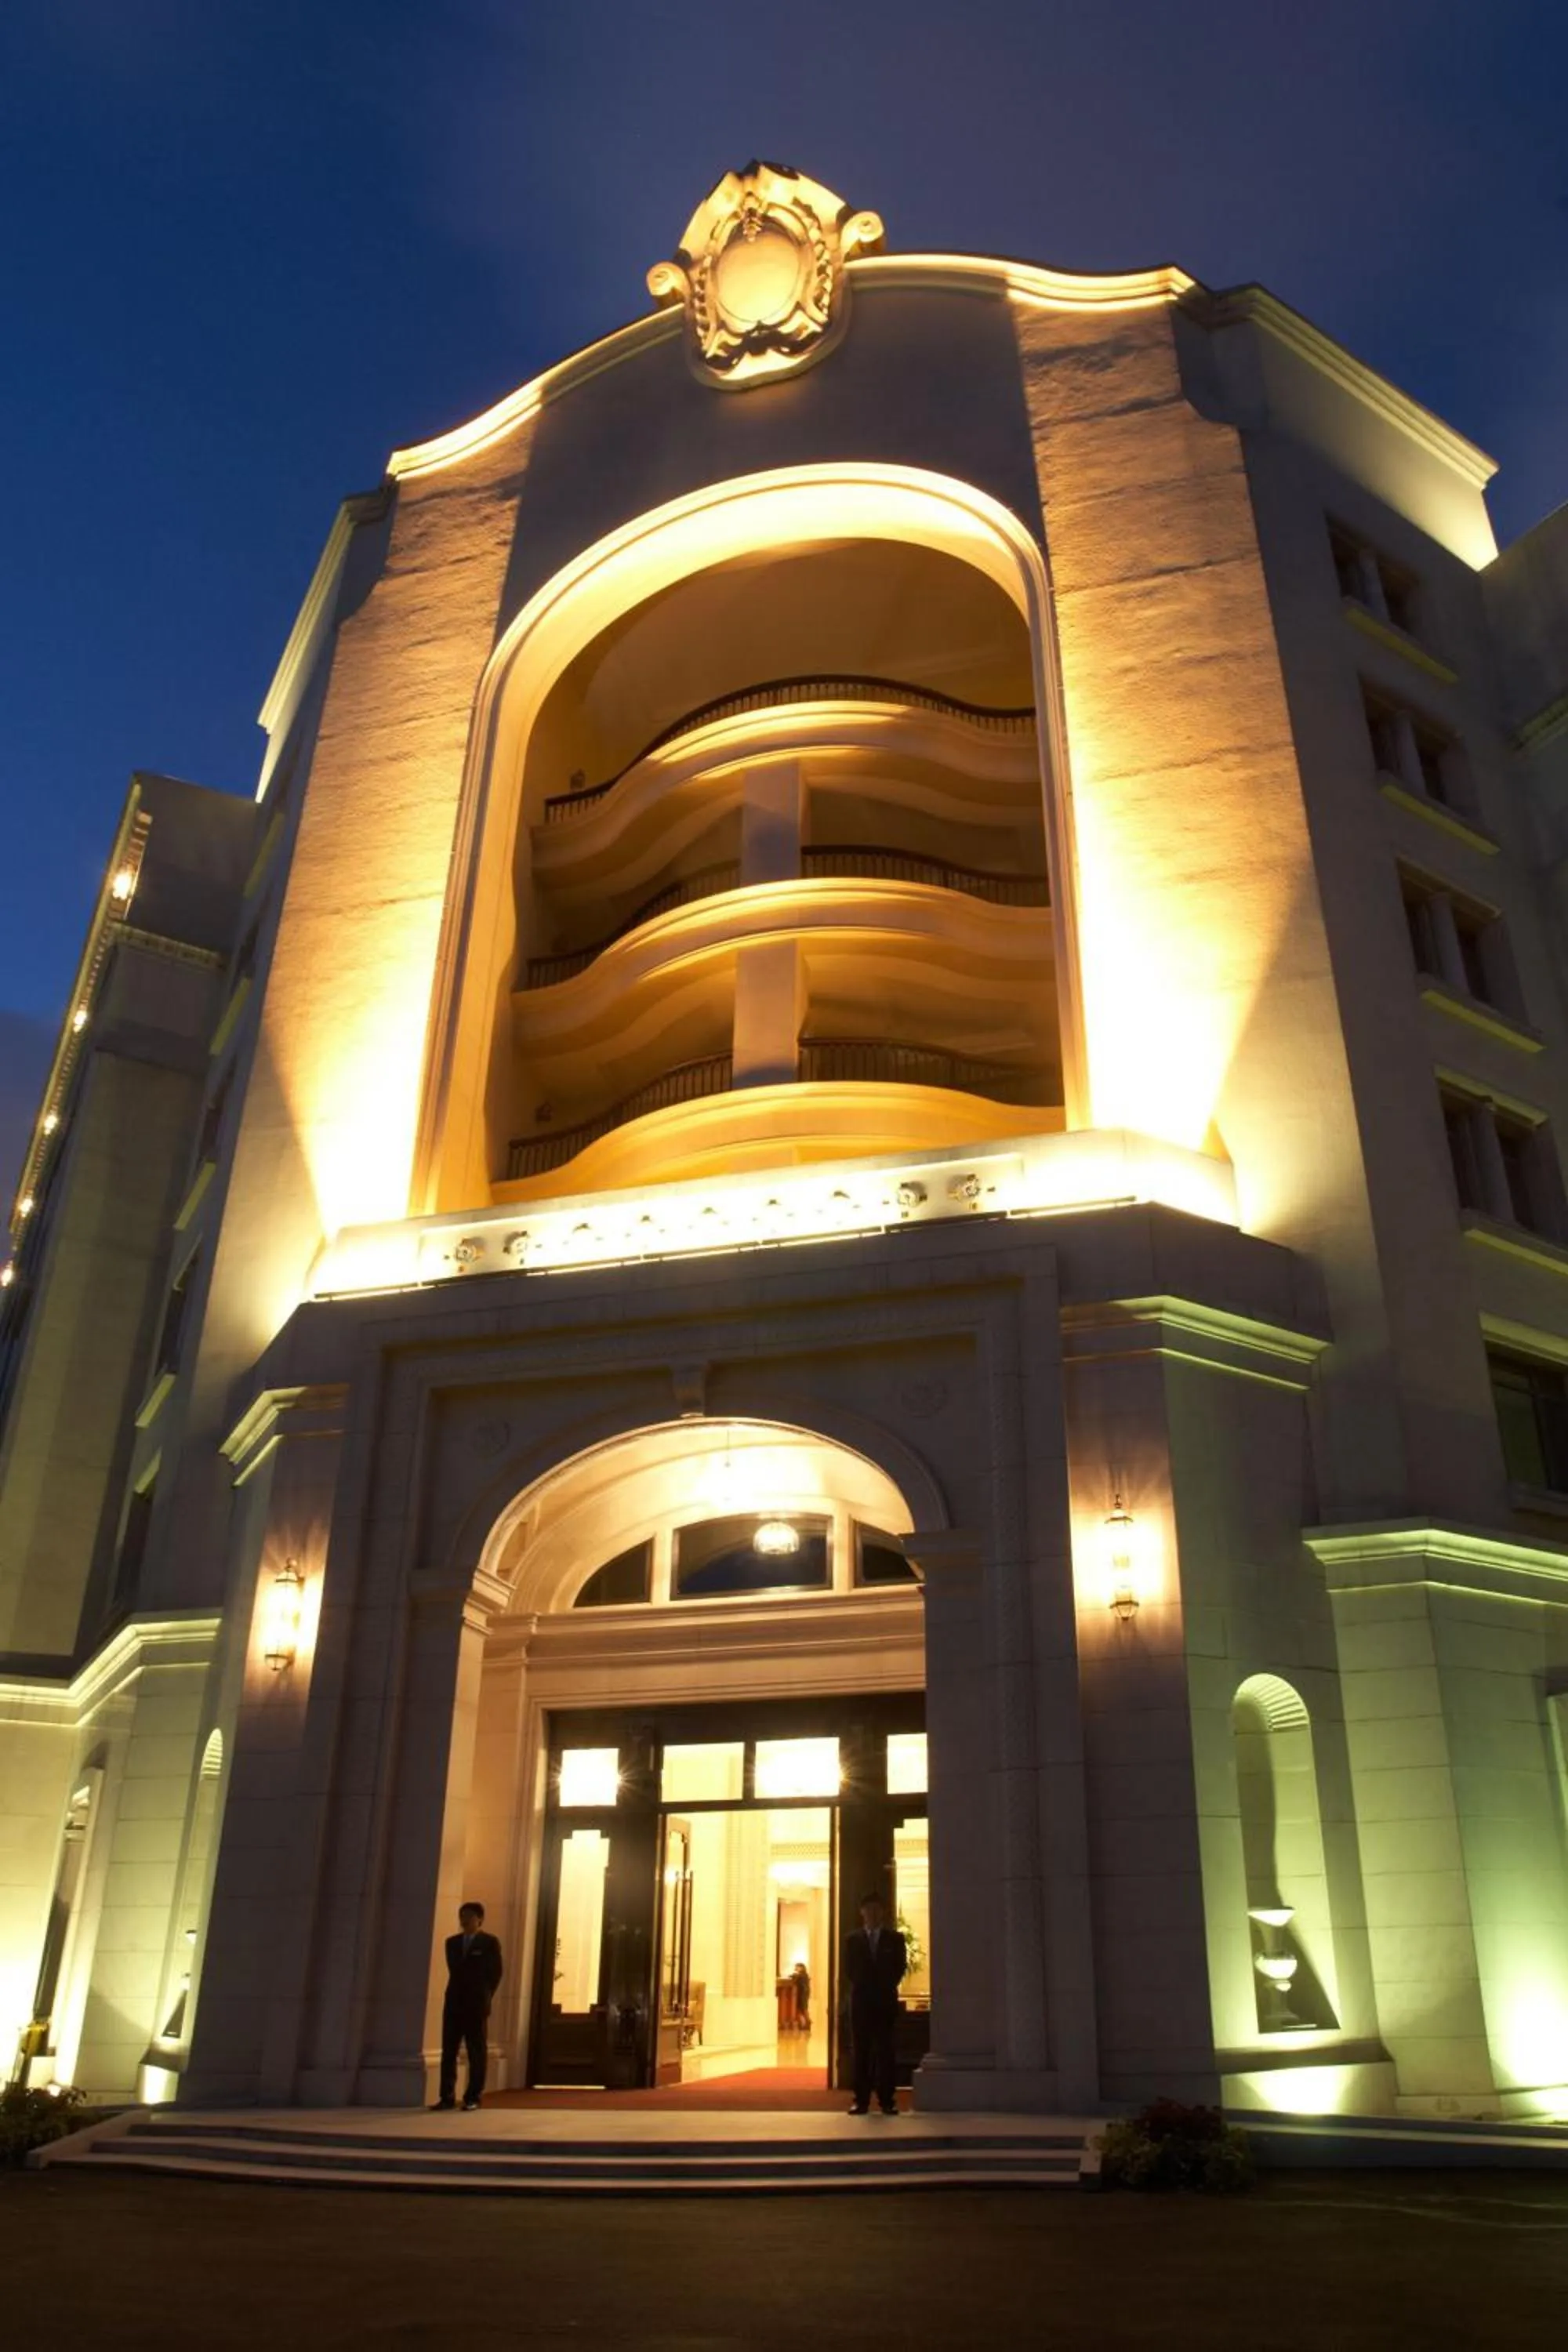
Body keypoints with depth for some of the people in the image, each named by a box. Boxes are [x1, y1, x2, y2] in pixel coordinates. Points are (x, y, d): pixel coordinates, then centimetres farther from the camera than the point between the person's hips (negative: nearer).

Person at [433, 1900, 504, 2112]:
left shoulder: (489, 1943, 0)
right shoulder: (452, 1942, 13)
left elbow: (495, 1973, 0)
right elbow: (454, 1970, 17)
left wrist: (484, 1999, -1)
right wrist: (458, 1993, 10)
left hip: (476, 2005, -4)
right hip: (453, 2003, 4)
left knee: (476, 2053, -1)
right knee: (448, 2052, 1)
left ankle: (473, 2098, 3)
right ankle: (447, 2097, 6)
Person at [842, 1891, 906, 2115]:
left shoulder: (895, 1939, 7)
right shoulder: (852, 1940, 9)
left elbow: (900, 1967, 5)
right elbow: (849, 1970, 9)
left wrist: (887, 1988, -1)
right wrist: (859, 1988, 0)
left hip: (886, 2001, -1)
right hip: (860, 2000, 1)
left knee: (885, 2050, -3)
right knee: (861, 2051, -1)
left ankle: (886, 2100, 0)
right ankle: (862, 2100, 1)